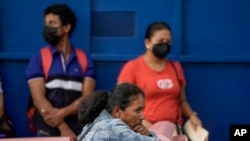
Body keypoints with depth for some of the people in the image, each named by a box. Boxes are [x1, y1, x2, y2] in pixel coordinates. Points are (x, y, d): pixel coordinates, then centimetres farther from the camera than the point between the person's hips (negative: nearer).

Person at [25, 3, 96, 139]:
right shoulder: (38, 59, 4)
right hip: (47, 130, -1)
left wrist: (63, 112, -17)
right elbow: (38, 99, -5)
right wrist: (63, 128, -15)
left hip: (78, 130, 1)